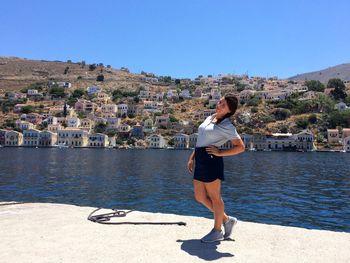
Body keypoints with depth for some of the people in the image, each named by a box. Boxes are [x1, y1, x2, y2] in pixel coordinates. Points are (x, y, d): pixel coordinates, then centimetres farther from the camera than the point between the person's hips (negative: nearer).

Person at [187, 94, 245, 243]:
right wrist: (192, 158, 18)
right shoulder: (209, 118, 16)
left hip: (211, 161, -9)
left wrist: (220, 153, -13)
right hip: (200, 161, 9)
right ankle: (227, 220, 29)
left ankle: (217, 231, 23)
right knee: (200, 197, 13)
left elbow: (240, 147, -10)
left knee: (214, 197, 5)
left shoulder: (227, 126, -7)